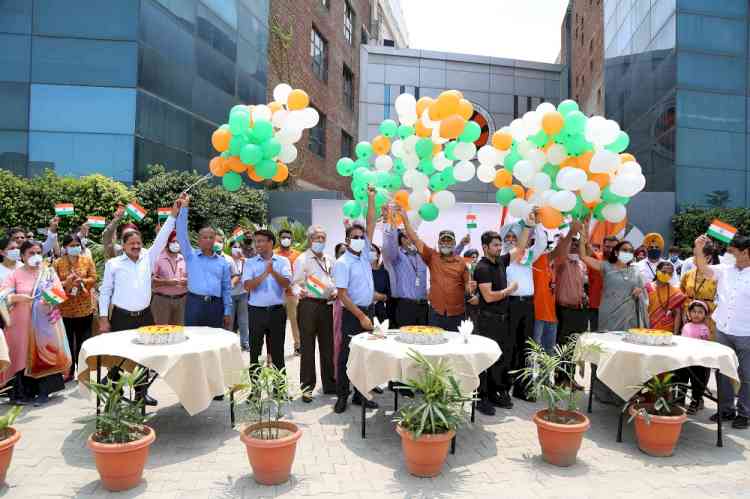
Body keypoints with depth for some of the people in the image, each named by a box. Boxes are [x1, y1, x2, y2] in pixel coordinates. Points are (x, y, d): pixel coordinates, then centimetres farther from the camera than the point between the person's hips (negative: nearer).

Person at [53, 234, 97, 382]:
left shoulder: (87, 260, 1)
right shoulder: (58, 263, -1)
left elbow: (93, 279, -3)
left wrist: (81, 281, -21)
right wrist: (66, 283, -21)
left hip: (85, 307, 0)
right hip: (65, 308, 0)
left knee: (83, 341, 7)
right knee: (67, 341, 9)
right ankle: (69, 371, 23)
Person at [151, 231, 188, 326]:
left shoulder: (184, 259, 10)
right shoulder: (158, 258, -3)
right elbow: (151, 280, -10)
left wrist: (187, 281, -8)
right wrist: (167, 282, -21)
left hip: (181, 299, 4)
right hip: (162, 299, -4)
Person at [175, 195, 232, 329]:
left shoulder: (223, 262, 11)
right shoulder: (191, 255, 7)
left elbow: (227, 288, 12)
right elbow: (182, 233, -5)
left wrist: (228, 311, 7)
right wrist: (184, 207, -12)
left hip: (216, 305, 2)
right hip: (195, 303, -2)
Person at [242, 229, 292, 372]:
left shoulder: (283, 261, 2)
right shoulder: (250, 262, 3)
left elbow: (286, 284, -10)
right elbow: (247, 286, -10)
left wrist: (273, 272, -25)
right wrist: (265, 273, -21)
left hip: (277, 311, 0)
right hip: (256, 311, 0)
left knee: (277, 351, 10)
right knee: (255, 350, 9)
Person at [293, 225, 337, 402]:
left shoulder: (329, 260, 14)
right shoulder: (302, 259, -3)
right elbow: (297, 283, -10)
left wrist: (335, 292, 3)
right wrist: (299, 292, -30)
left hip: (326, 305, 5)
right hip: (308, 304, -5)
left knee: (327, 346, 12)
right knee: (307, 348, 0)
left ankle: (329, 384, 23)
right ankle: (307, 387, 9)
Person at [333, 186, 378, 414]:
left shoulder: (364, 255, 9)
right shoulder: (342, 263, -11)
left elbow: (371, 225, 7)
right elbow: (342, 295, -16)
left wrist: (371, 199, 2)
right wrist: (361, 316, -18)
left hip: (367, 311, 7)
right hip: (352, 314, -7)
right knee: (346, 355, 1)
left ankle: (360, 394, 20)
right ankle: (342, 396, 11)